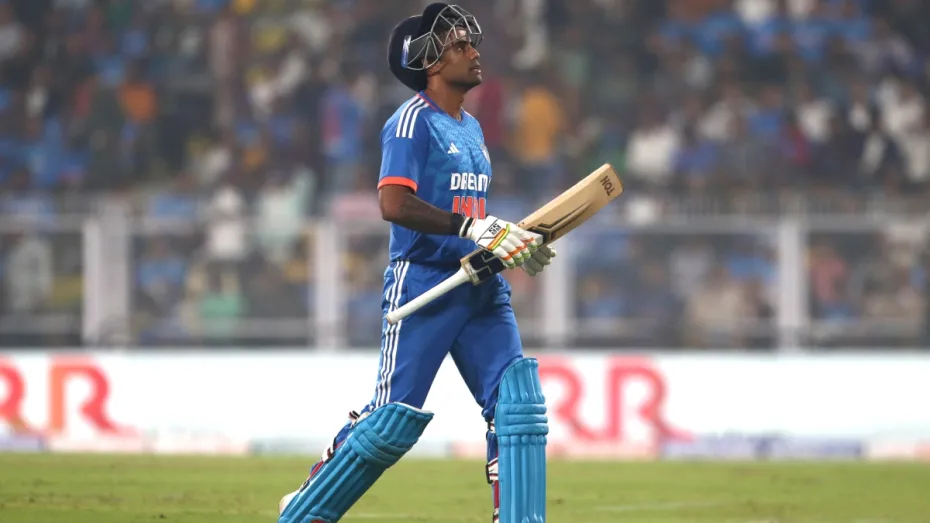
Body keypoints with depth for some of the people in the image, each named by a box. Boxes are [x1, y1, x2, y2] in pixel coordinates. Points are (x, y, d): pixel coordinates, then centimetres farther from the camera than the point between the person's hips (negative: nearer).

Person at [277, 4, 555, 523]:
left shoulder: (471, 128, 18)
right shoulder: (413, 121, -9)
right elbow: (395, 203, -22)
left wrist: (514, 240, 10)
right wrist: (474, 227, -26)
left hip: (480, 288, 8)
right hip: (423, 285, -8)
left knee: (519, 402, -7)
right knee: (395, 419, -6)